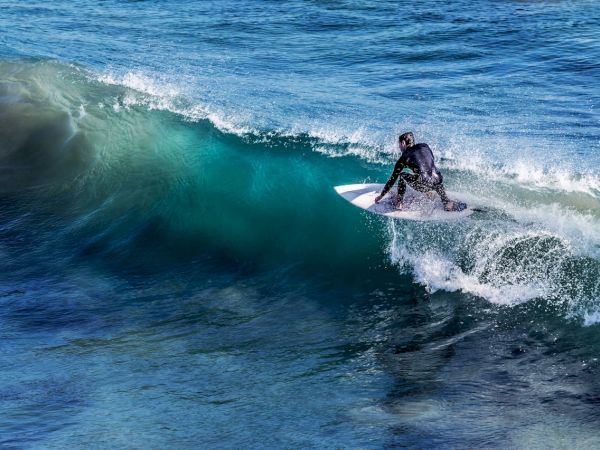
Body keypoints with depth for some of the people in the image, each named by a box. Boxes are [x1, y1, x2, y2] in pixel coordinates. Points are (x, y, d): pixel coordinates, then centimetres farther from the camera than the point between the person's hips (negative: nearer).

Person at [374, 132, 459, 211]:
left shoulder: (404, 157, 13)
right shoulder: (425, 146, 21)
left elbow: (392, 179, 18)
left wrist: (381, 196, 29)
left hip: (423, 185, -3)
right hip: (437, 183, 4)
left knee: (402, 175, 21)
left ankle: (399, 203, 14)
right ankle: (446, 202, 23)